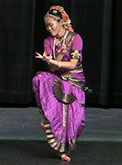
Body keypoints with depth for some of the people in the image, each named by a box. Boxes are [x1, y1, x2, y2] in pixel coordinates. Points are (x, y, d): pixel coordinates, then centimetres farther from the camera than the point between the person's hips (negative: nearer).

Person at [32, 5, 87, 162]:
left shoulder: (75, 38, -6)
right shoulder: (48, 41, 7)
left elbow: (72, 64, -15)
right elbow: (52, 68, -1)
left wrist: (53, 61, -26)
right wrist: (59, 56, -21)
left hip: (75, 80, -3)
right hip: (56, 79, 3)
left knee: (72, 116, -12)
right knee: (40, 78, -31)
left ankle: (64, 150, 7)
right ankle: (47, 117, -23)